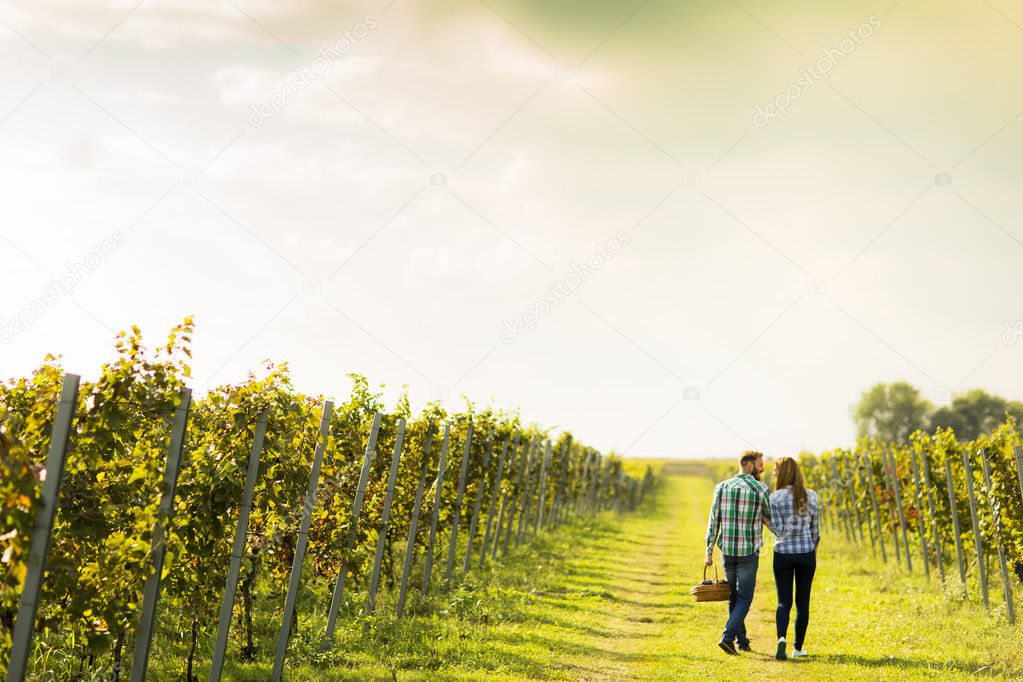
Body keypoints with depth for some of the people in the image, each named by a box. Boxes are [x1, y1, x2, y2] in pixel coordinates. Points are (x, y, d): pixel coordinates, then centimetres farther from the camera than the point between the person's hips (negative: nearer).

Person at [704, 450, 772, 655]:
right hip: (749, 552, -4)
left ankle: (742, 640, 22)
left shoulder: (722, 487, 0)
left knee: (733, 596, 17)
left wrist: (709, 552, 4)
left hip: (727, 550, 4)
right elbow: (771, 519, 3)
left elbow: (713, 521, 0)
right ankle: (728, 637, -14)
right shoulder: (760, 489, -9)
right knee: (744, 598, 3)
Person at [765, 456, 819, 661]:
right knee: (802, 602, 11)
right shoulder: (811, 496, -1)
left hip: (783, 554, -2)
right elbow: (815, 529, 5)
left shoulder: (776, 498, -11)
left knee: (784, 602, 4)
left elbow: (778, 530, -11)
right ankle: (798, 647, 14)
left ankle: (781, 638, -20)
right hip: (806, 553, 2)